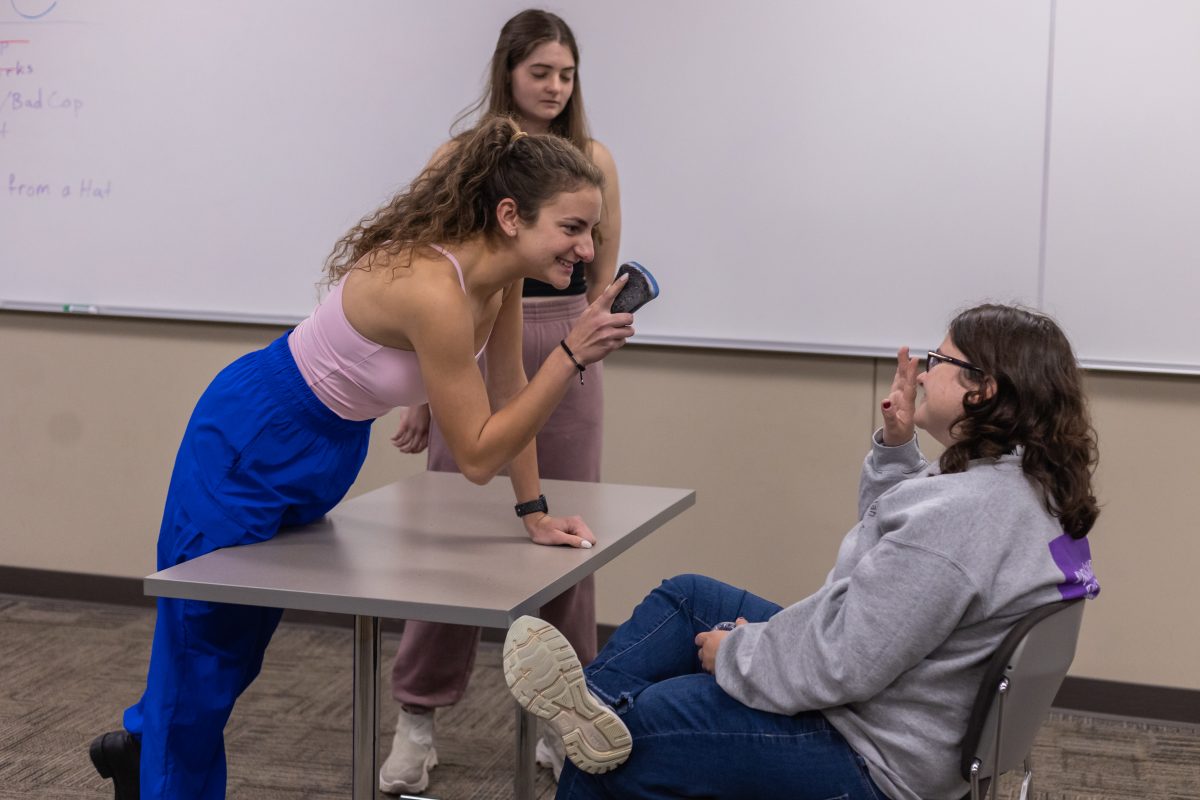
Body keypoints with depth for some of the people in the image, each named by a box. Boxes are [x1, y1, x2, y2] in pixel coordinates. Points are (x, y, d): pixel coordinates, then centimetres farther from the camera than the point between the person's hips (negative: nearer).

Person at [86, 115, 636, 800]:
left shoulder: (501, 265, -11)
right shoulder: (435, 290, -36)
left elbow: (508, 389, 3)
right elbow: (478, 456, -28)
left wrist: (535, 512, 2)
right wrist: (573, 355, -32)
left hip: (328, 451, 9)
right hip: (251, 447, -9)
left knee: (244, 635, 21)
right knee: (204, 634, 7)